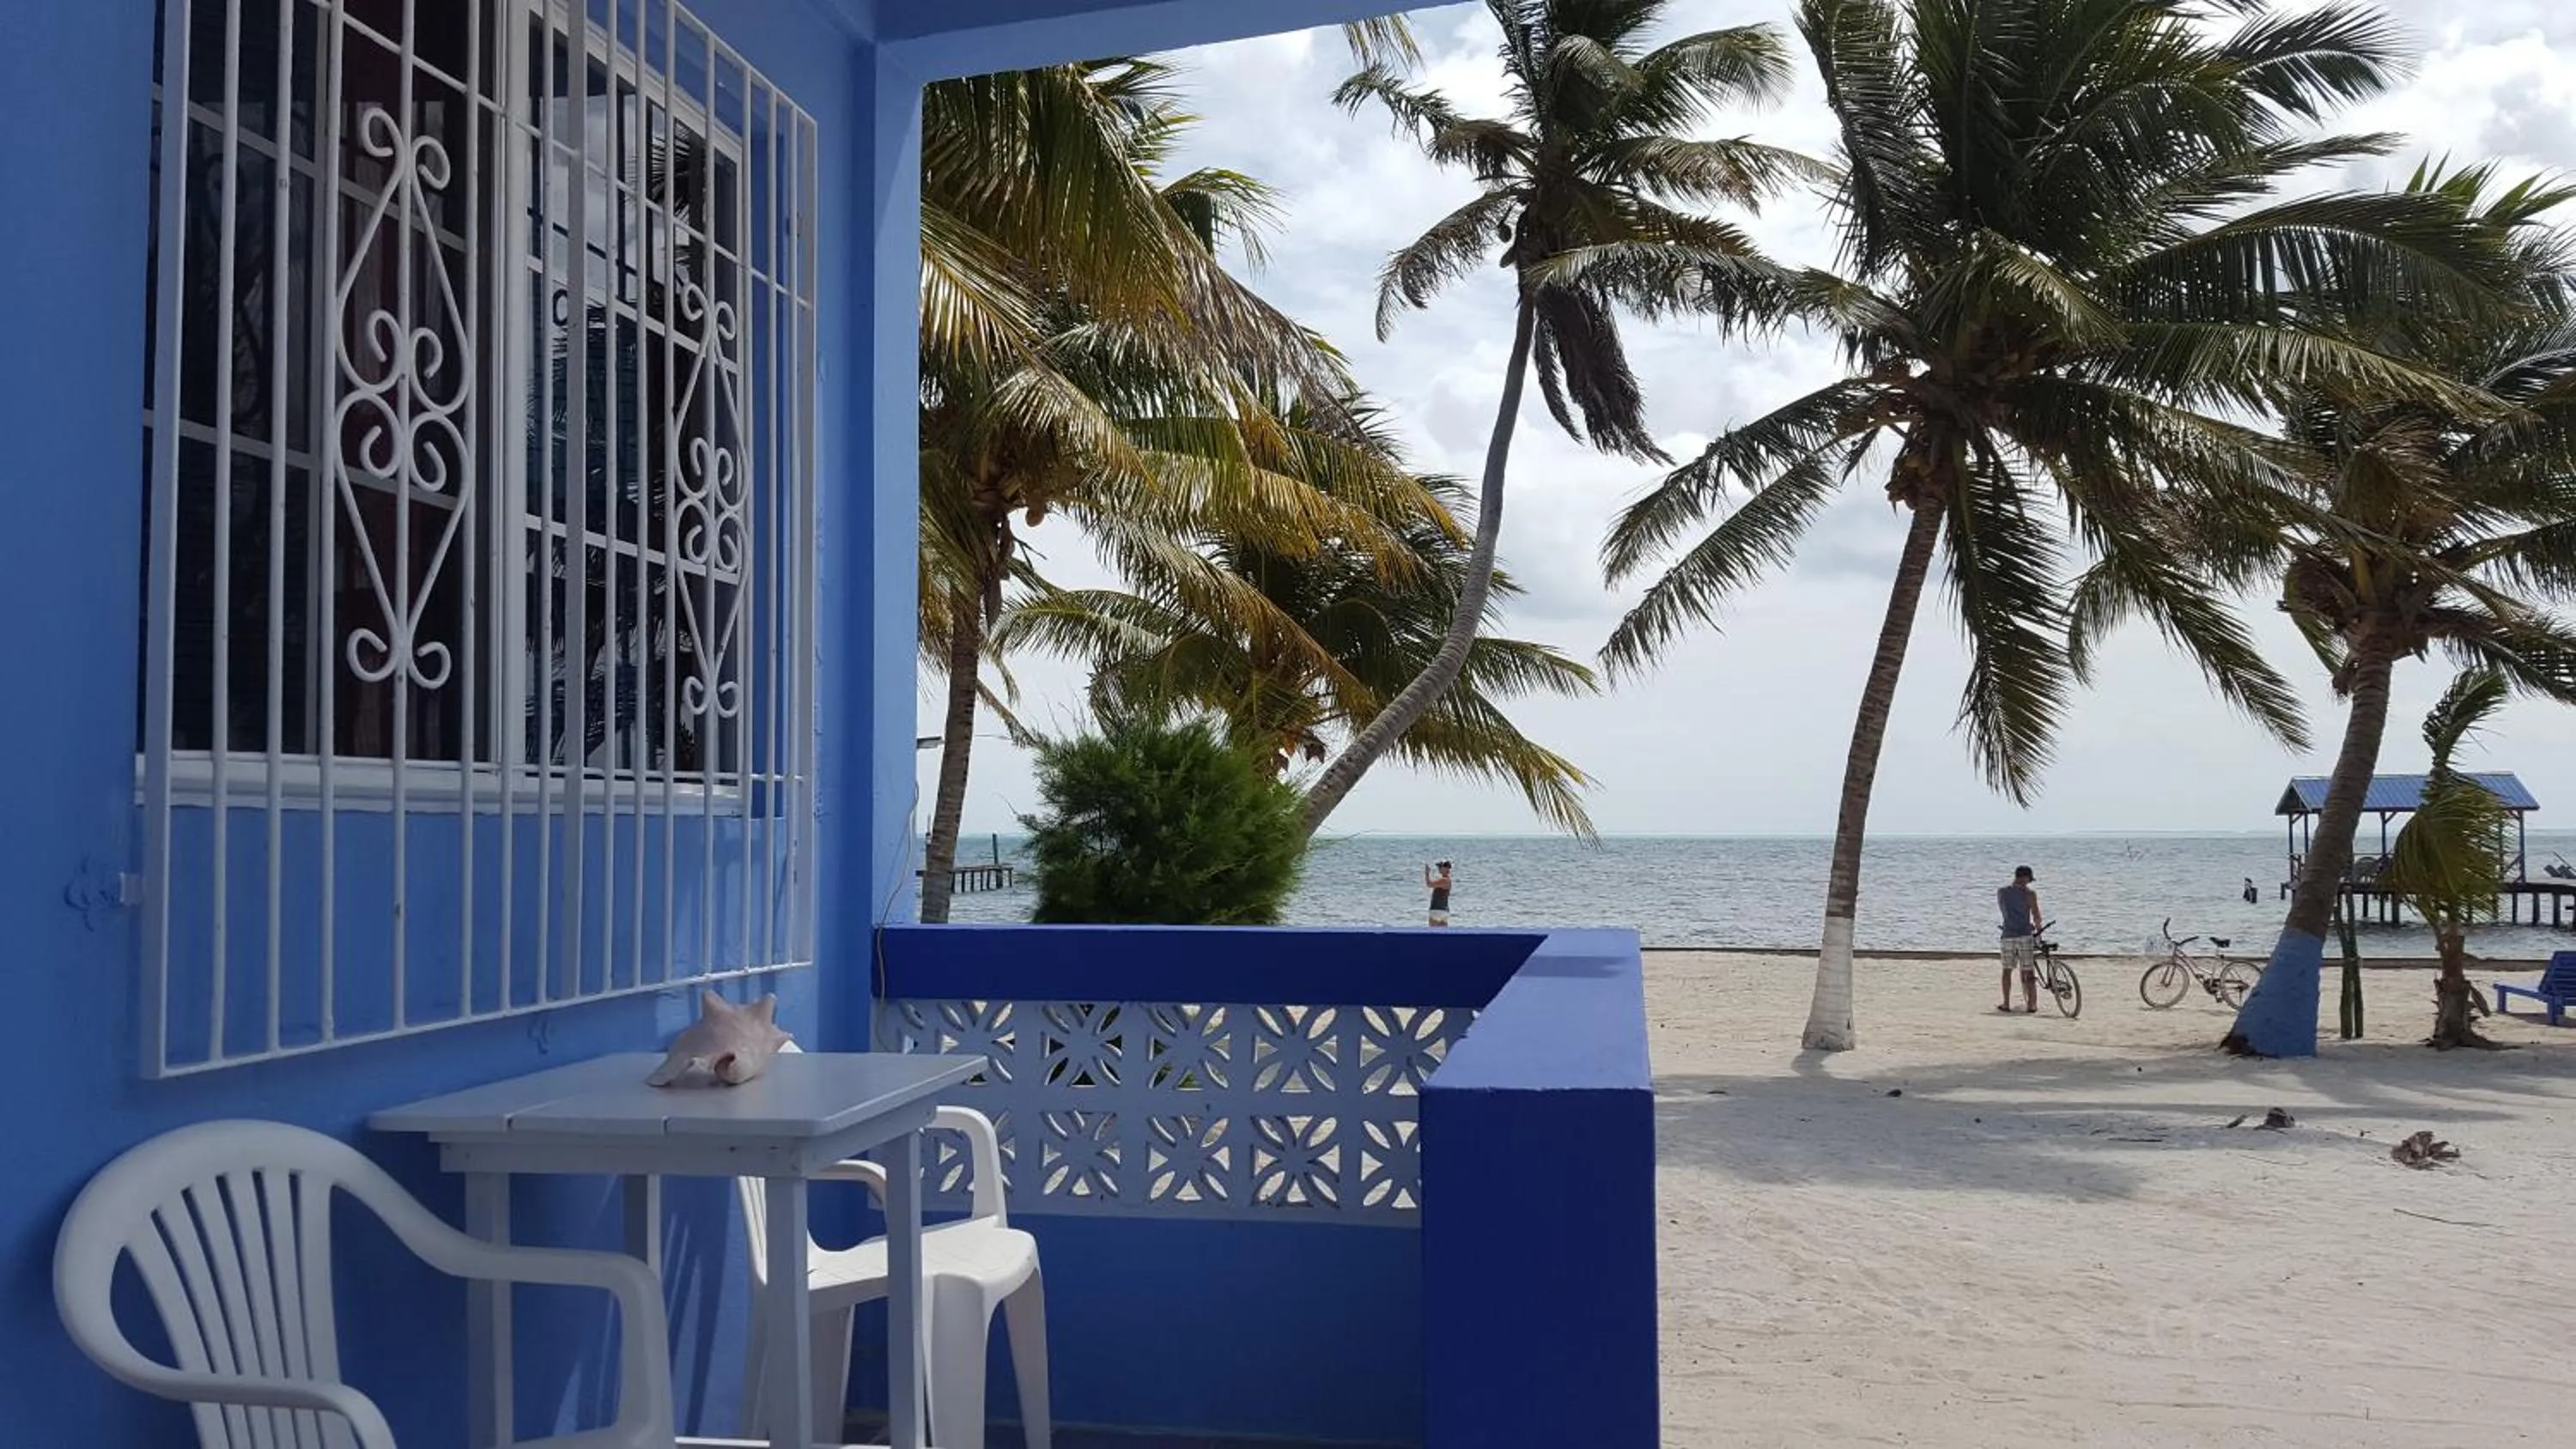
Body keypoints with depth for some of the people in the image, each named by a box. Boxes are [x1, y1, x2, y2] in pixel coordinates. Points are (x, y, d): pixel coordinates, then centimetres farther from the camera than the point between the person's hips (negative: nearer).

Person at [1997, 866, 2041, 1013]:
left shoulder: (2001, 893, 6)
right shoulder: (2029, 894, -6)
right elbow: (2036, 916, -5)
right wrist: (2038, 927, 15)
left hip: (2008, 936, 3)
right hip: (2025, 935, -3)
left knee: (2007, 970, 13)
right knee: (2029, 972, 4)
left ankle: (2006, 1004, 13)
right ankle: (2031, 1004, 6)